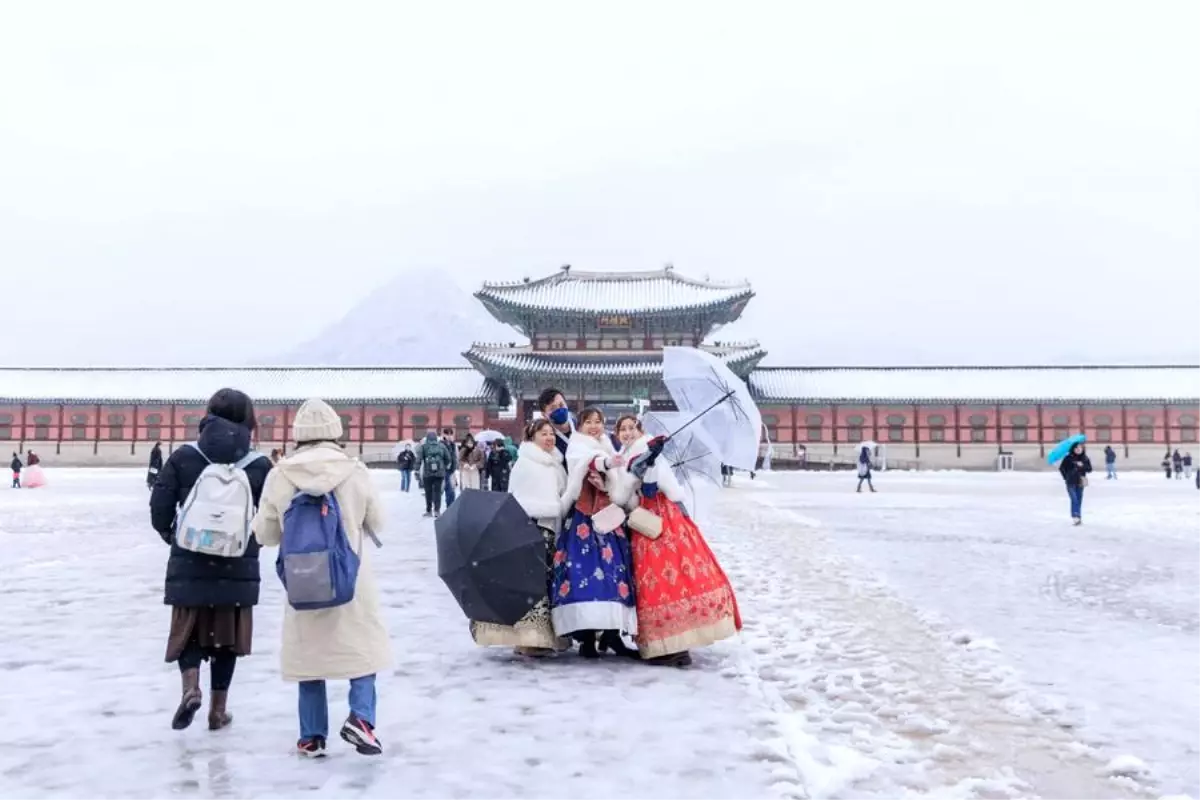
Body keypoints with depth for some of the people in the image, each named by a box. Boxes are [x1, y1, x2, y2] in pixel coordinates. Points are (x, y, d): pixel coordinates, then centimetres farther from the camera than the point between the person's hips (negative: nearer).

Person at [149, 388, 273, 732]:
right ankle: (218, 709, 20)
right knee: (226, 636, 13)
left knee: (188, 631, 15)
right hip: (238, 567, 0)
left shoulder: (183, 457, -4)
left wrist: (172, 536, 16)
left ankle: (190, 688, -9)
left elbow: (159, 509, -5)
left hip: (190, 564, 0)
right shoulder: (260, 465, -6)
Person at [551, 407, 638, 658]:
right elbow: (591, 461, -21)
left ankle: (612, 634, -1)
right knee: (585, 569, -16)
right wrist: (606, 462, -44)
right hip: (583, 519, -6)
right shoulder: (576, 449, 5)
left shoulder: (609, 449, 23)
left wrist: (607, 485, -4)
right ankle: (587, 638, -15)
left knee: (614, 569, -3)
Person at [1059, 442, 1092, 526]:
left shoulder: (1085, 459, 4)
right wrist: (1066, 477, -3)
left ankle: (1078, 517, 16)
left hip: (1080, 482, 4)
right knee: (1074, 499, -15)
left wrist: (1082, 466, -16)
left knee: (1079, 500, 8)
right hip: (1071, 482, -4)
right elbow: (1061, 468, 0)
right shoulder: (1069, 458, -5)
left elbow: (1089, 469, 1)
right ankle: (1075, 516, -20)